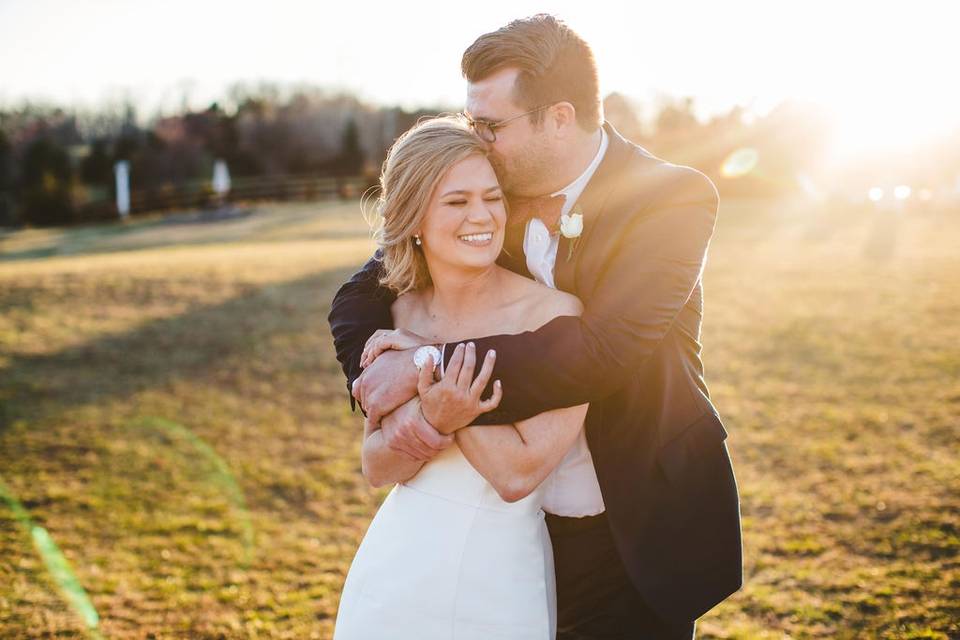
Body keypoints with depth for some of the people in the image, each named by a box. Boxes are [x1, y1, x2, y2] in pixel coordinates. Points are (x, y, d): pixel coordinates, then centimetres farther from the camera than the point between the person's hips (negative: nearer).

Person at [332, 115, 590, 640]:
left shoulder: (553, 313, -16)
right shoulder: (398, 313, -3)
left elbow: (518, 475, -19)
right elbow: (377, 468, -1)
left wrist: (423, 363, -18)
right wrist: (431, 419, -22)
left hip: (500, 587, -3)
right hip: (397, 572, 3)